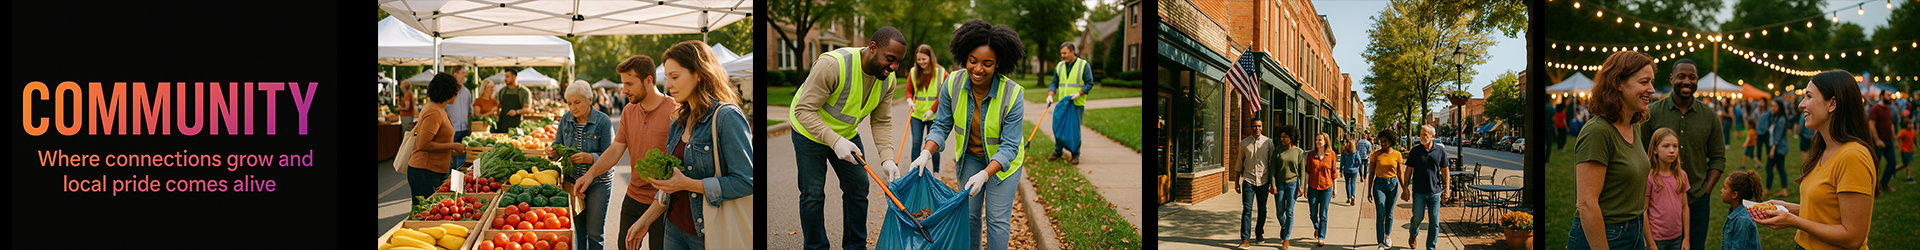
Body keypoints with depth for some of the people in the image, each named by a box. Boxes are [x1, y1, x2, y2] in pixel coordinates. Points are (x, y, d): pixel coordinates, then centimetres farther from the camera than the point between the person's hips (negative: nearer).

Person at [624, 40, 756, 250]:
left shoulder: (726, 117, -15)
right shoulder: (678, 124, 11)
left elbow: (746, 182, -21)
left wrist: (688, 184, -21)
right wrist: (645, 221, 12)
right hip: (676, 230, 7)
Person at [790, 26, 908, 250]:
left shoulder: (887, 79, -14)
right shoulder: (832, 64, -36)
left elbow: (881, 122, -6)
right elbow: (804, 110, -32)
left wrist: (887, 158, -20)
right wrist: (834, 141, -41)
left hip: (847, 133, 6)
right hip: (810, 131, -6)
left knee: (858, 187, 4)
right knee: (812, 193, -4)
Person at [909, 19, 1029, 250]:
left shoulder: (1012, 94, -30)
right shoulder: (953, 83, -20)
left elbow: (1009, 147, -27)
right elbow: (941, 125, -10)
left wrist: (985, 175, -40)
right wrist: (926, 153, -28)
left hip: (1003, 161, -3)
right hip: (969, 157, 3)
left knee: (997, 220, -2)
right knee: (970, 214, 10)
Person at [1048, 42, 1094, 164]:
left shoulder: (1084, 65, -5)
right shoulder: (1059, 66, 8)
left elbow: (1089, 83, -5)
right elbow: (1054, 83, 10)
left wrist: (1079, 94, -19)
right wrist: (1050, 95, -8)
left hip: (1076, 104, -4)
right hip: (1061, 103, 4)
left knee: (1074, 129, -3)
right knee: (1058, 127, 5)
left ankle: (1075, 155, 7)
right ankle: (1057, 152, 19)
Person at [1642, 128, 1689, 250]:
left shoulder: (1681, 176, 4)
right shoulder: (1648, 177, -11)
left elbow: (1685, 208, 9)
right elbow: (1643, 212, -10)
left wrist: (1686, 238, 7)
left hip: (1676, 238, 4)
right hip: (1656, 239, -4)